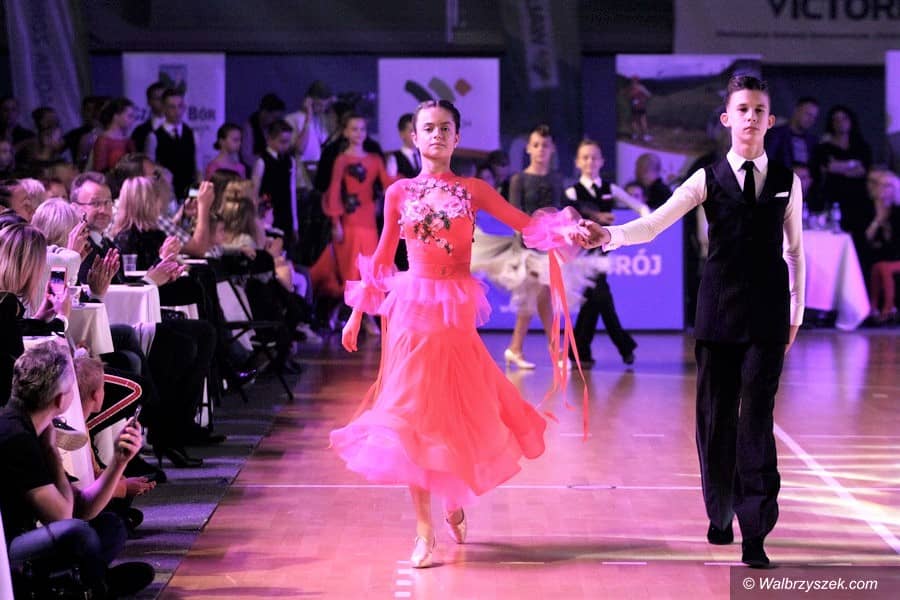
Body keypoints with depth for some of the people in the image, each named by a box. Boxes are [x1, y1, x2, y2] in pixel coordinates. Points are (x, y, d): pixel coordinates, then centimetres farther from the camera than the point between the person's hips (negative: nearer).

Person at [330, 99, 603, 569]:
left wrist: (567, 230, -19)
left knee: (457, 410, 6)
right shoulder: (399, 193, 6)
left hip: (456, 311, 0)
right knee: (414, 413, -3)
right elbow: (382, 257, 12)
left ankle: (455, 503, 32)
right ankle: (424, 531, 1)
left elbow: (525, 223, -2)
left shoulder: (472, 190, 5)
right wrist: (357, 313, 12)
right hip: (411, 308, 0)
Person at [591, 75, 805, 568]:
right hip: (719, 310, 0)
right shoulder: (709, 179, 2)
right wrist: (609, 235, -27)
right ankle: (720, 513, 24)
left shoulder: (787, 181, 7)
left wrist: (796, 314, 13)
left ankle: (755, 535, -5)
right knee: (716, 416, 6)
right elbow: (654, 224, -9)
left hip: (768, 315, 0)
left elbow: (795, 250, 14)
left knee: (756, 418, -6)